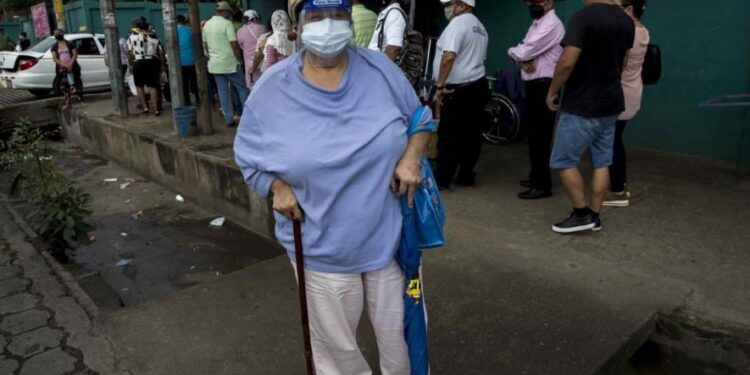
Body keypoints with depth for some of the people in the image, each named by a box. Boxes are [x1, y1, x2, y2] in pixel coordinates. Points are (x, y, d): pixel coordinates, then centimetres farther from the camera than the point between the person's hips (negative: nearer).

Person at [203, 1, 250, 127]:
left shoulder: (207, 25, 9)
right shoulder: (226, 23, -12)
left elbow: (205, 45, 15)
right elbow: (234, 44, -16)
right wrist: (239, 58, -3)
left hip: (215, 64, 6)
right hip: (230, 63, -6)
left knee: (223, 91, 7)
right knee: (242, 88, 6)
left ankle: (229, 119, 9)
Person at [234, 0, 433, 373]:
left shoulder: (380, 69, -4)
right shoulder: (272, 88, -7)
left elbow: (420, 119, 8)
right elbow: (248, 156, 3)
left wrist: (411, 158, -10)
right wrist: (277, 187, -14)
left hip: (390, 238, 2)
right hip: (321, 248, -1)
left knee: (399, 332, 19)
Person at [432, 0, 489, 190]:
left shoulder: (458, 23, -12)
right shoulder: (480, 27, 18)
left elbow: (449, 57, -24)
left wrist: (440, 85, -20)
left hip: (459, 90, -9)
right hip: (478, 86, 9)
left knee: (449, 135, -3)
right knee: (471, 134, 11)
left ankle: (442, 179, 1)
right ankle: (466, 176, 19)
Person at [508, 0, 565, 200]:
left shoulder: (551, 24, -14)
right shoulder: (537, 24, 19)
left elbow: (525, 51, -21)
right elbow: (524, 51, 12)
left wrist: (513, 52, 0)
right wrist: (522, 60, -11)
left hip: (543, 86, -10)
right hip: (533, 85, 10)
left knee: (540, 136, -8)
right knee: (534, 134, 17)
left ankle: (542, 185, -3)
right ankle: (537, 176, 29)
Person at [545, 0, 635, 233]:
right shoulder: (627, 22, 8)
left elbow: (567, 62, -24)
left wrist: (552, 91, -10)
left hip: (582, 106, -8)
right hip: (611, 104, 8)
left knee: (563, 161, 4)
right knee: (601, 163, 12)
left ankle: (582, 214, 8)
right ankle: (595, 216, 19)